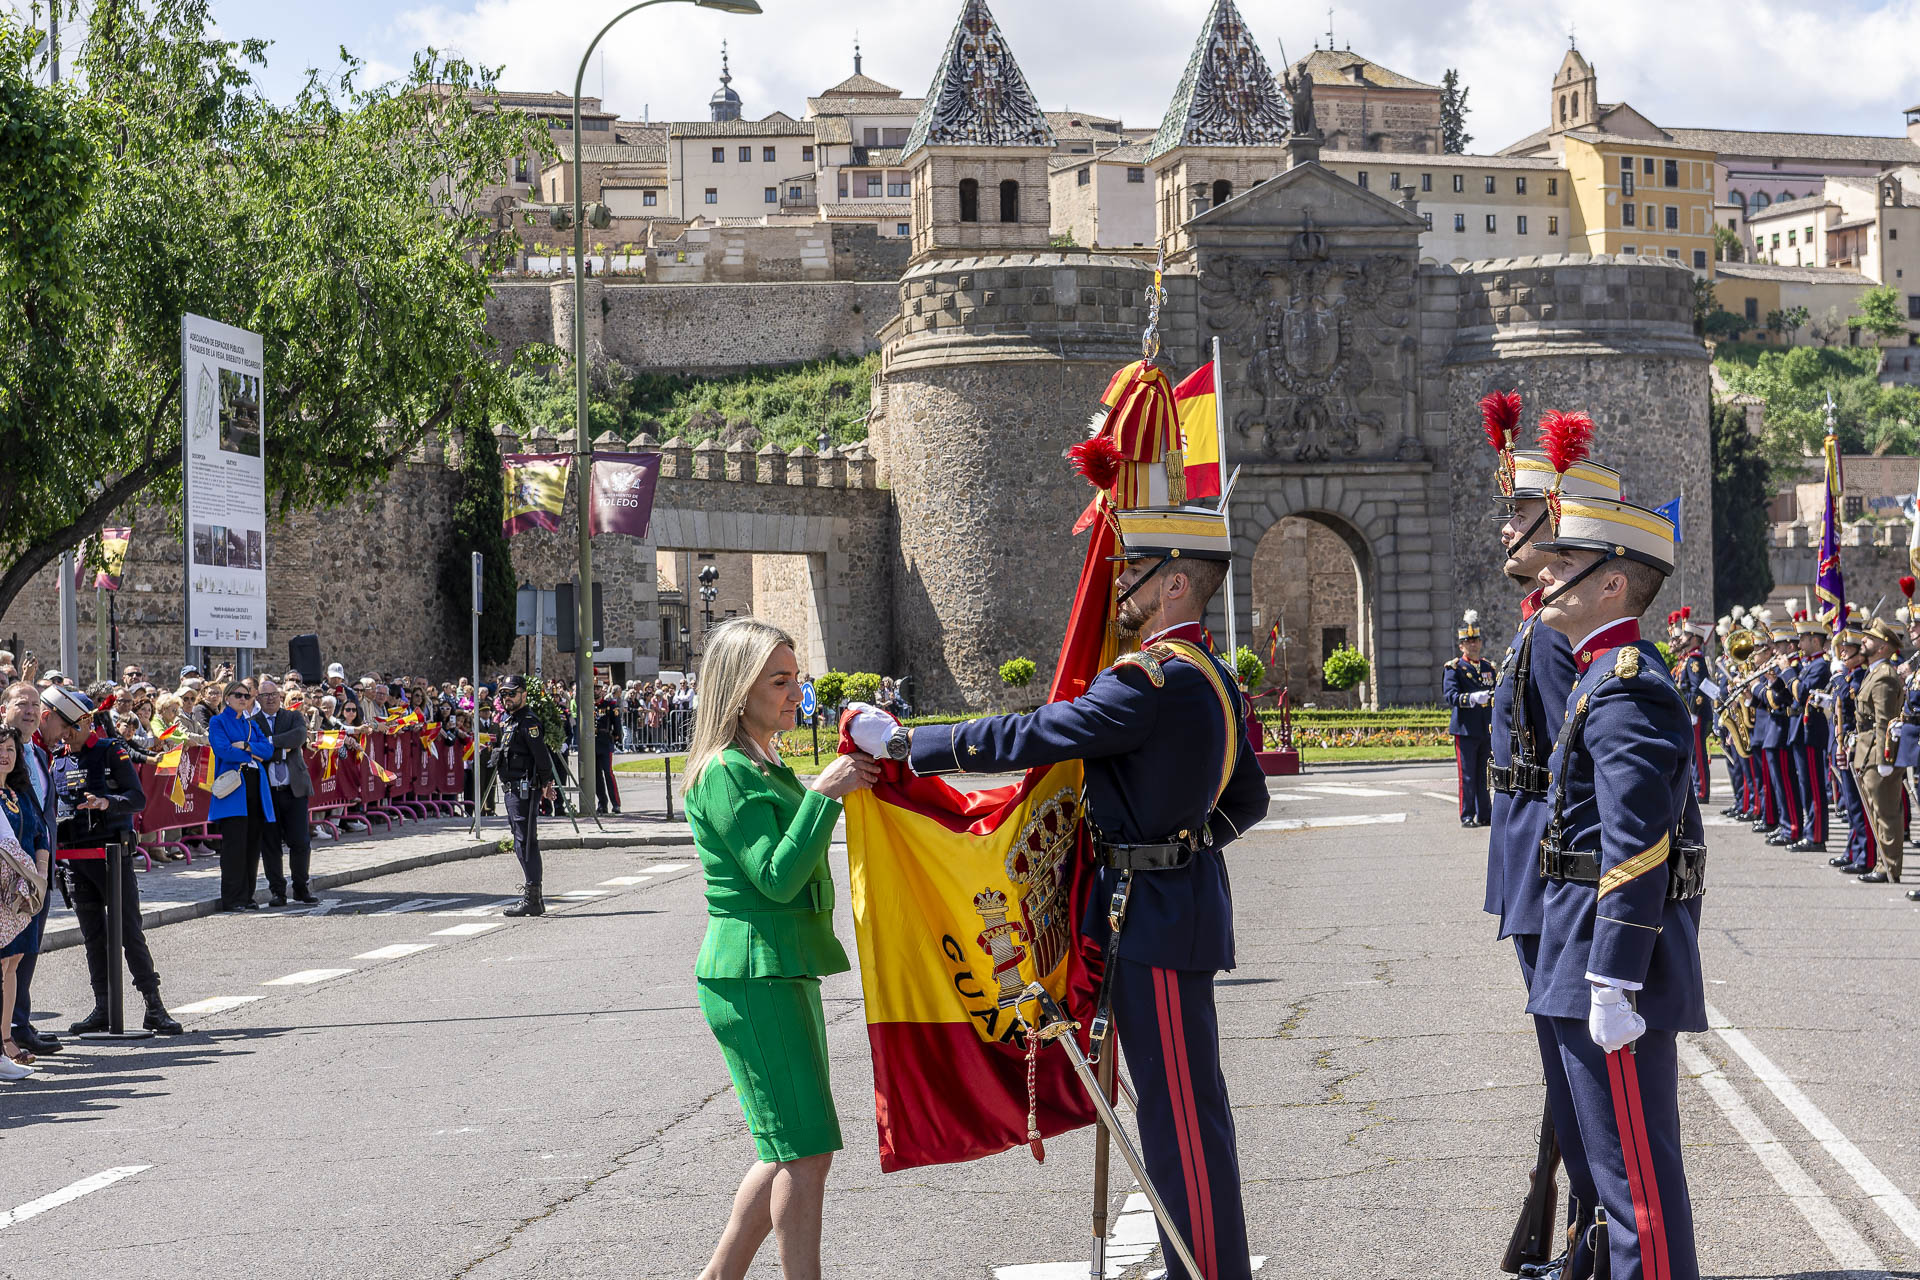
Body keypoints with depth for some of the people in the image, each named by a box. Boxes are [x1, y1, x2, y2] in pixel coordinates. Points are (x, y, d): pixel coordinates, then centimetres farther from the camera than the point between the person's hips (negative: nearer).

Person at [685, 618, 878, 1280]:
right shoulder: (724, 773, -13)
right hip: (753, 975, -10)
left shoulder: (768, 767, 17)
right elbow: (777, 877, -21)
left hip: (785, 970, 10)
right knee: (807, 1149, -10)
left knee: (791, 1151, 12)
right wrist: (823, 793, -22)